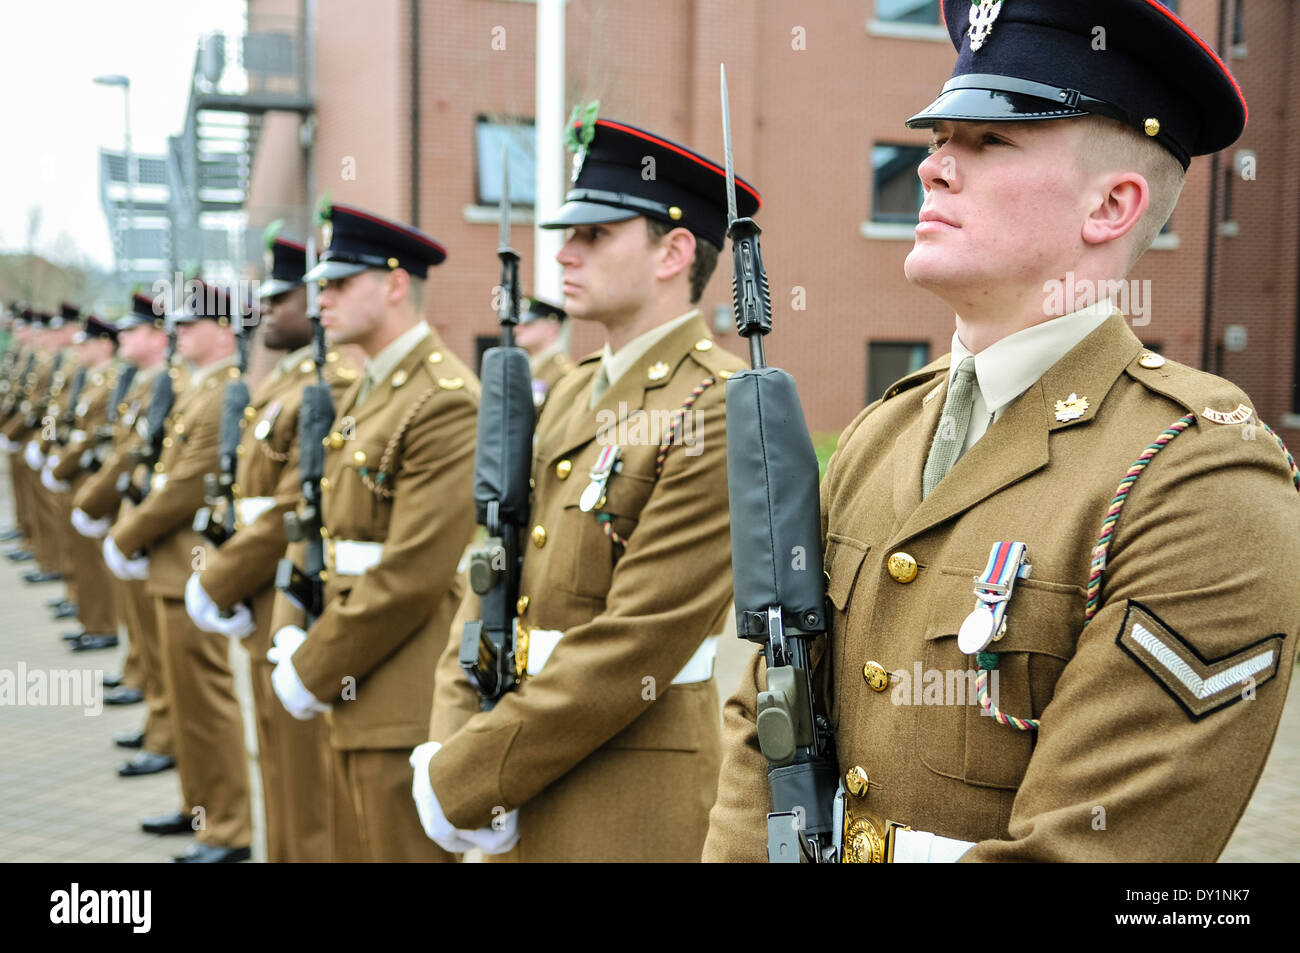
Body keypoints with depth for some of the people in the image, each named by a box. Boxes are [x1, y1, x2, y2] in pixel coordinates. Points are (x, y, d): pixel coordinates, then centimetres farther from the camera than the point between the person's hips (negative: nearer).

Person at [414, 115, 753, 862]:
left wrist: (462, 782, -16)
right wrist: (453, 746, -6)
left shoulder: (719, 408, -17)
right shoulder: (573, 395, 9)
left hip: (629, 811, -7)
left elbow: (637, 641, -21)